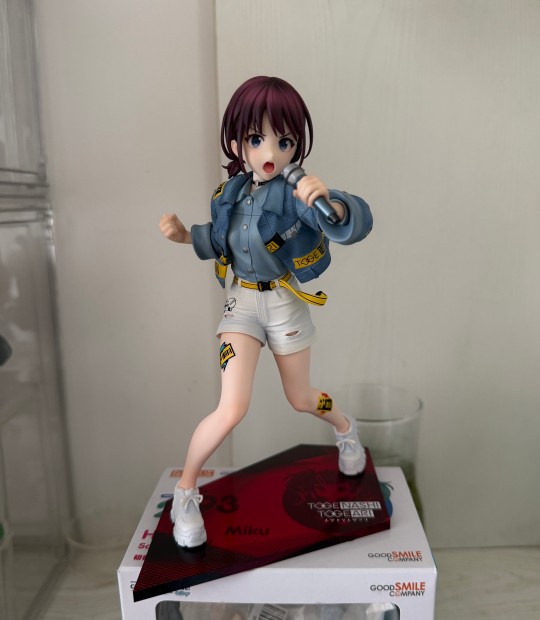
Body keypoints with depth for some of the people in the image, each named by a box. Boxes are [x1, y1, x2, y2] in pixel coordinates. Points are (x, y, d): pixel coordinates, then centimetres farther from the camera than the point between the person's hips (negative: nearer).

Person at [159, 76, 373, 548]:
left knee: (300, 398, 17)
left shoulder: (294, 193, -17)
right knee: (231, 410, -11)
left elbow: (356, 225, -31)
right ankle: (186, 490, 15)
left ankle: (346, 428, 54)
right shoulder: (230, 193, -2)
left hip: (285, 304, -2)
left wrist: (329, 202, -51)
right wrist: (187, 236, 0)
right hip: (241, 302, 2)